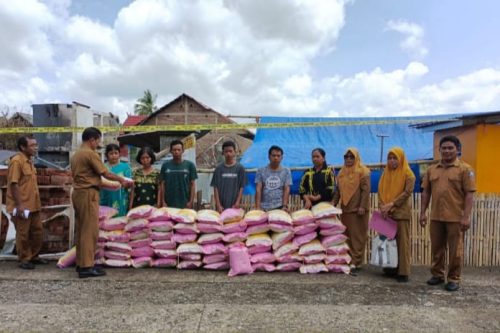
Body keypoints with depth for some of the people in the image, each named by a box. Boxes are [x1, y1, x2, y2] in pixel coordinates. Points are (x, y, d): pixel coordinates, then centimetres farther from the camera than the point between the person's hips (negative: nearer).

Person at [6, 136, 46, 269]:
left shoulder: (29, 160, 12)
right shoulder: (16, 161, -15)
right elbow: (13, 184, -19)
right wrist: (19, 205, -22)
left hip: (33, 204, 9)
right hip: (22, 206, -9)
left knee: (38, 231, 14)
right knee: (23, 234, 3)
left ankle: (33, 256, 28)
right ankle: (24, 260, 17)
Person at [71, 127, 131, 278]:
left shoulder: (76, 154, 17)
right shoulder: (91, 154, -12)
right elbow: (106, 173, -11)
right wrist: (122, 180, 3)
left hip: (78, 193, 10)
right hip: (88, 194, -10)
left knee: (81, 230, 12)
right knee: (90, 231, -7)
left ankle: (81, 263, 18)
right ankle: (87, 267, -6)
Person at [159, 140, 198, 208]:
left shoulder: (190, 165, 0)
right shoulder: (165, 165, 4)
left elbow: (193, 184, 1)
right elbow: (162, 184, 6)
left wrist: (191, 202, -4)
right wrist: (163, 202, 1)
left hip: (185, 205, -1)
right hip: (169, 205, 1)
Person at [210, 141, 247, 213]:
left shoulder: (240, 168, 1)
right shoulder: (219, 168, 3)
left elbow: (241, 188, 0)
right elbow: (216, 188, 2)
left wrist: (237, 204, -9)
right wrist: (218, 205, -6)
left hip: (234, 206, -1)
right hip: (221, 207, 1)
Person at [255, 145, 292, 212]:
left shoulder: (286, 171, 7)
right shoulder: (261, 171, 7)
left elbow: (286, 190, -1)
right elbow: (258, 190, 0)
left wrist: (284, 206, -13)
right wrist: (258, 207, -10)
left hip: (279, 207, 0)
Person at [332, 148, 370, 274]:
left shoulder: (363, 171, -5)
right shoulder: (342, 172, 15)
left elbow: (366, 190, -11)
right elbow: (338, 189, 18)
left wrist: (362, 206, -18)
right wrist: (334, 202, 7)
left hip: (357, 208, -6)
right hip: (345, 208, 6)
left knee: (357, 236, -2)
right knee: (346, 235, 10)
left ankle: (356, 263, 1)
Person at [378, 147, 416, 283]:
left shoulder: (408, 174, -3)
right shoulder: (385, 173, 13)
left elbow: (407, 192, -12)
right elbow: (380, 191, 8)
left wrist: (391, 204, -17)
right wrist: (382, 207, -6)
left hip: (401, 213, -5)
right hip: (386, 213, 5)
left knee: (402, 242, -2)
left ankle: (403, 272, 3)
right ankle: (390, 269, 16)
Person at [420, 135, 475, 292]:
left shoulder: (464, 169, -3)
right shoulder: (432, 169, 10)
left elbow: (469, 194, -8)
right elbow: (426, 192, 12)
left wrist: (466, 216, -14)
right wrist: (423, 212, 7)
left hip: (456, 217, -4)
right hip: (436, 217, 4)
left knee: (455, 250, 5)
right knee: (437, 248, 13)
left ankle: (454, 279, 18)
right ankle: (437, 274, 27)